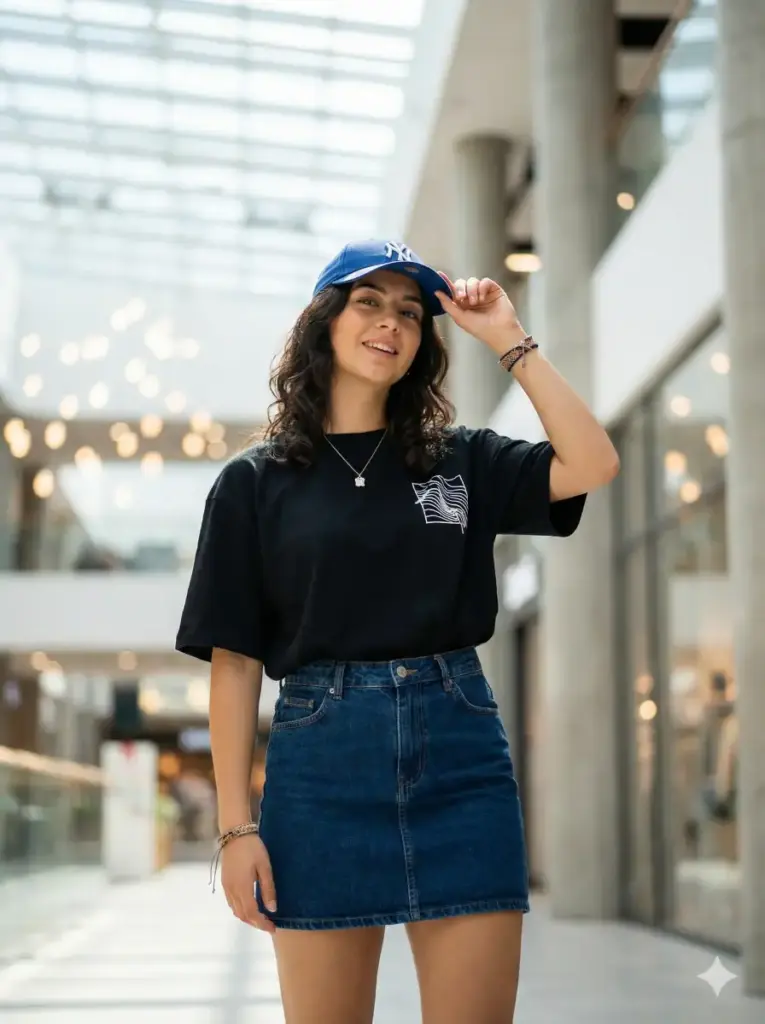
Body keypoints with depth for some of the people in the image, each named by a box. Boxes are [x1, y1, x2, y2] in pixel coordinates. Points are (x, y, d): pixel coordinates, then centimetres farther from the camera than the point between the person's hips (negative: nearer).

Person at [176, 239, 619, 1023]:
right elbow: (233, 661, 2)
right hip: (322, 759, -1)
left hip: (461, 754, 2)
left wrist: (508, 341, 1)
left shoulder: (459, 460, 12)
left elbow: (591, 466, -3)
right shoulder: (256, 480, 6)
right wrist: (236, 825, -4)